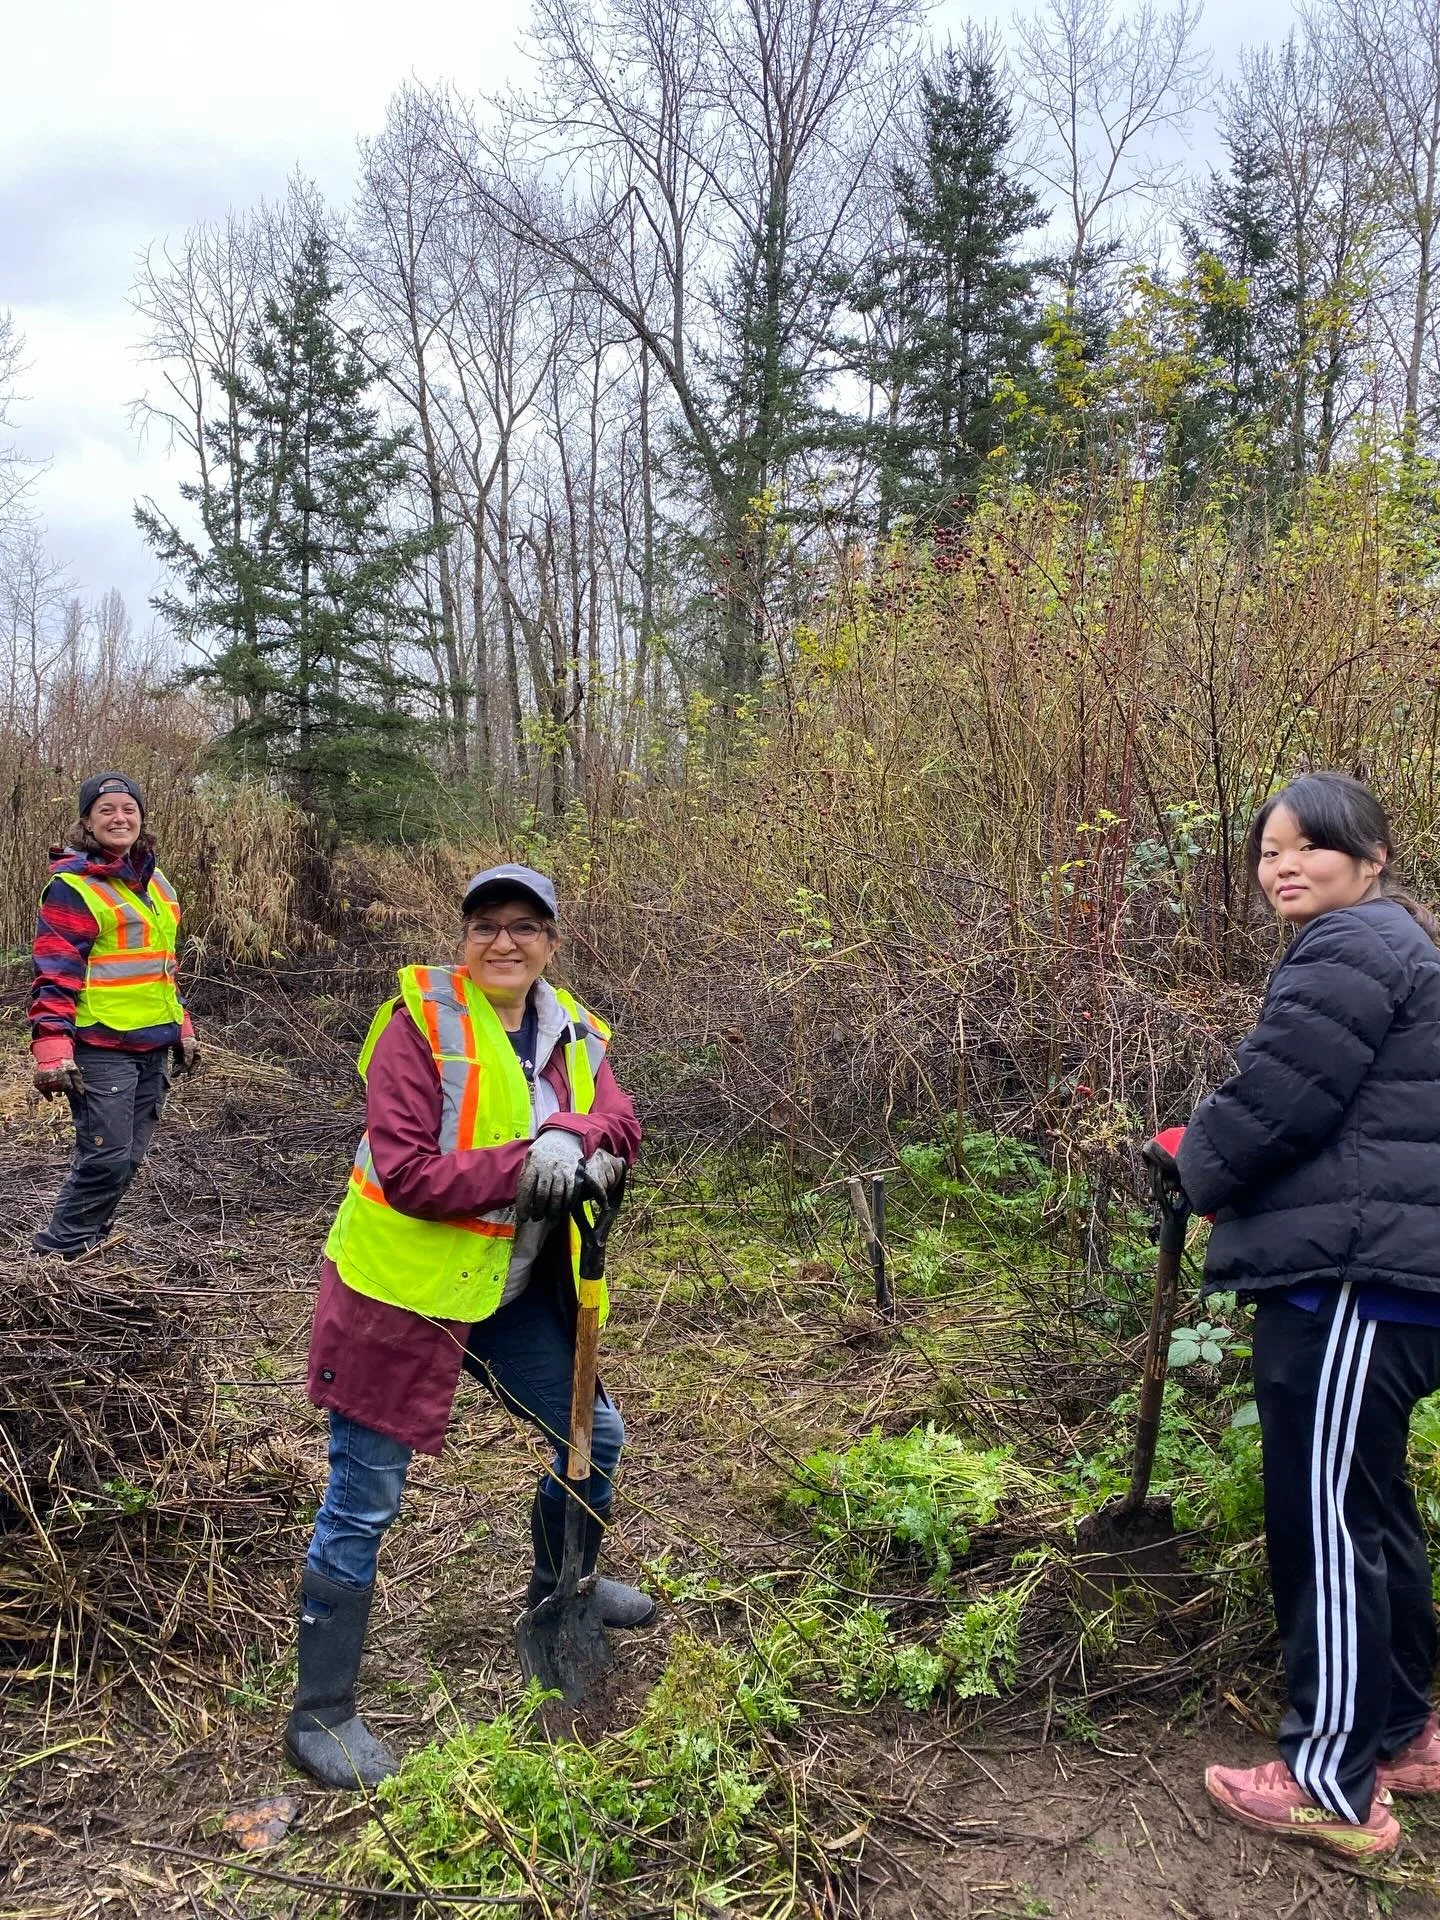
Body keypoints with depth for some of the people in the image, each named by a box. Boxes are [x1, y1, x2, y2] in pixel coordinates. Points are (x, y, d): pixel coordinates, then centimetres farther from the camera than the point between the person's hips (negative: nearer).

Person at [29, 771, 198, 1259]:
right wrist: (52, 1046, -21)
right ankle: (61, 1251, 8)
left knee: (128, 1155, 12)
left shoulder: (154, 882, 15)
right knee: (106, 1156, -9)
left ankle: (88, 1238, 25)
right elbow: (54, 972, -14)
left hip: (154, 1044, 8)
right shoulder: (72, 886, -10)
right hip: (102, 1047, -8)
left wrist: (181, 1026, 23)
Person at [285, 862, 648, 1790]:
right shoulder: (421, 1020, -17)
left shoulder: (572, 1032, 3)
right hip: (403, 1288, -7)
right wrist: (525, 1166, -28)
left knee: (596, 1436, 19)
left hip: (514, 1291, 7)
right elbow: (405, 1172, -23)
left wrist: (570, 1138, -27)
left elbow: (620, 1125, -7)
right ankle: (322, 1713, 21)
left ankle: (561, 1587, 48)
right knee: (364, 1504, 2)